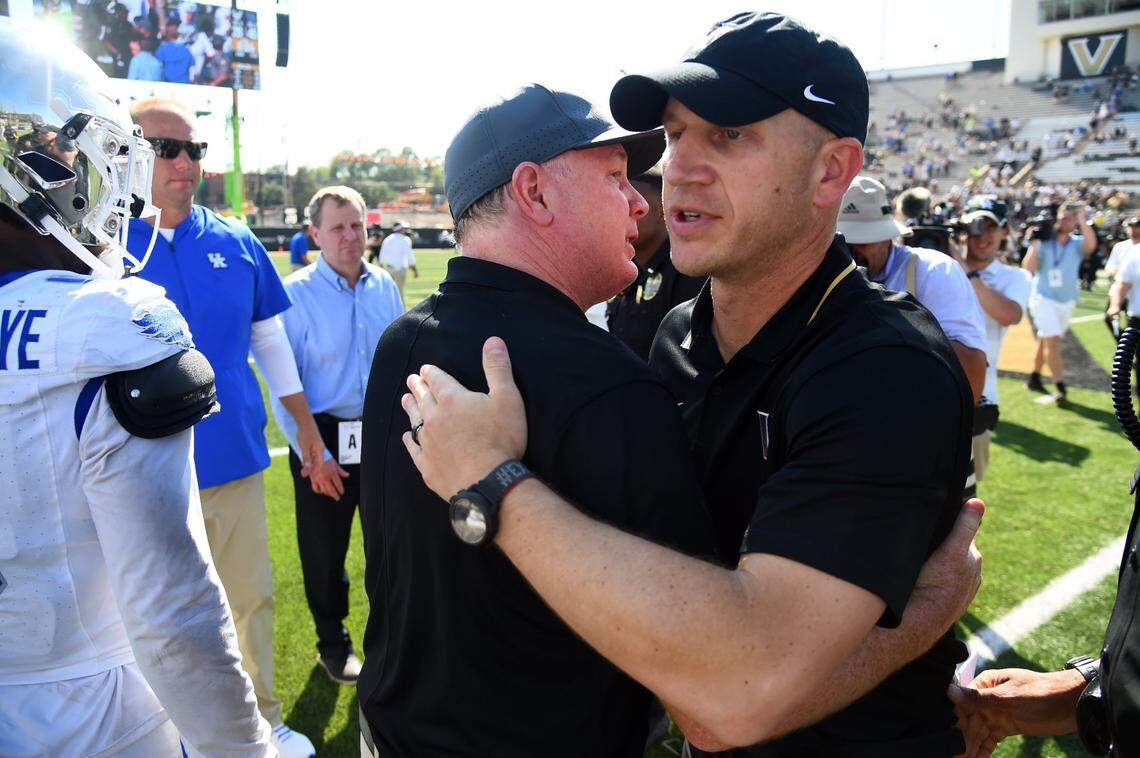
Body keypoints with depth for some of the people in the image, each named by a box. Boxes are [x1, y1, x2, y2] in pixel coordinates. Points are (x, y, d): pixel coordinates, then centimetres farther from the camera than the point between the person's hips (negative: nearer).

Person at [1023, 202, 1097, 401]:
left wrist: (1082, 218, -28)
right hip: (1044, 299, -3)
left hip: (1067, 302, 3)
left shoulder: (1077, 243, 1)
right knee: (1053, 340, -14)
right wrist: (1034, 243, -18)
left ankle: (1035, 378, 30)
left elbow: (1091, 244, -24)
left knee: (1045, 340, 14)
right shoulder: (1044, 243, -4)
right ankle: (1060, 387, -15)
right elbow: (1029, 269, -13)